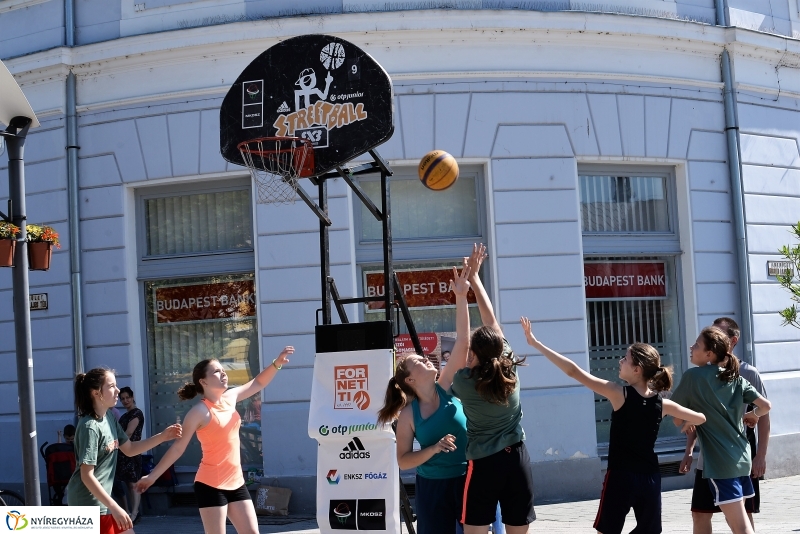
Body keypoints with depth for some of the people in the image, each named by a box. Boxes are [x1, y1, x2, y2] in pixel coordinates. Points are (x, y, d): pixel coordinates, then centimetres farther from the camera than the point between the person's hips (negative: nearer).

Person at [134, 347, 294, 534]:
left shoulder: (230, 398, 7)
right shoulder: (200, 412, -14)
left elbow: (258, 383, 19)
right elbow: (178, 447, -11)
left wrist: (276, 363, 5)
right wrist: (152, 475, -12)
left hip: (236, 482, 7)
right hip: (211, 485, -7)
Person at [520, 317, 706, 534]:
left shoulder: (619, 394, -12)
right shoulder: (662, 404, 0)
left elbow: (573, 371, -15)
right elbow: (700, 418, 13)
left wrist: (536, 343, -13)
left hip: (620, 477, -4)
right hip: (649, 479, 4)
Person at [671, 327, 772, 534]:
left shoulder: (693, 376, -7)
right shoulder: (736, 378, 8)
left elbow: (678, 419, -1)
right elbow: (766, 405, 3)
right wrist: (752, 416, 23)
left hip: (720, 462, -7)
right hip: (741, 458, 7)